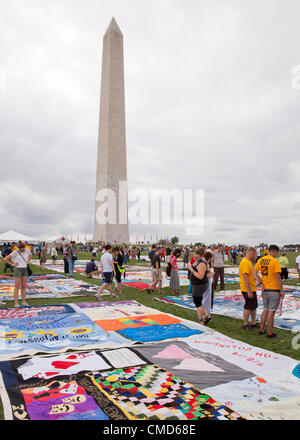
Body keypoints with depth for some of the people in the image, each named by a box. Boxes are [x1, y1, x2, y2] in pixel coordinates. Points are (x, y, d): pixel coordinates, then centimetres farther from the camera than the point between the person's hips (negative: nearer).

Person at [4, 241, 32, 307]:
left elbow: (30, 255, 22)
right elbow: (5, 259, -12)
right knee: (17, 287, -3)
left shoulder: (27, 251, -2)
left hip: (25, 270, 5)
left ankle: (24, 302, 15)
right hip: (17, 269, -5)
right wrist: (12, 264, -10)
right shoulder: (15, 253, -14)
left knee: (23, 286, 8)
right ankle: (16, 303, 2)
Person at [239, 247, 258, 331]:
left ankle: (253, 323, 28)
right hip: (248, 290, -10)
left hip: (252, 289, 10)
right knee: (248, 307, 0)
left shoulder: (248, 262, 14)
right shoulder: (245, 263, -20)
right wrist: (249, 292, -25)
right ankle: (245, 324, 11)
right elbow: (245, 278, -25)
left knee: (254, 306, 17)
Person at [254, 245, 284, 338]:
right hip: (274, 290, -6)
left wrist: (261, 284, 3)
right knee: (271, 311, 1)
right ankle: (270, 333, 10)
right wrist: (281, 291, -8)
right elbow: (278, 277, -16)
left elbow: (255, 273, 4)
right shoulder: (275, 261, -15)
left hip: (264, 290, 6)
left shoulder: (260, 260, 5)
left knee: (265, 310, 17)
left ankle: (262, 330, 23)